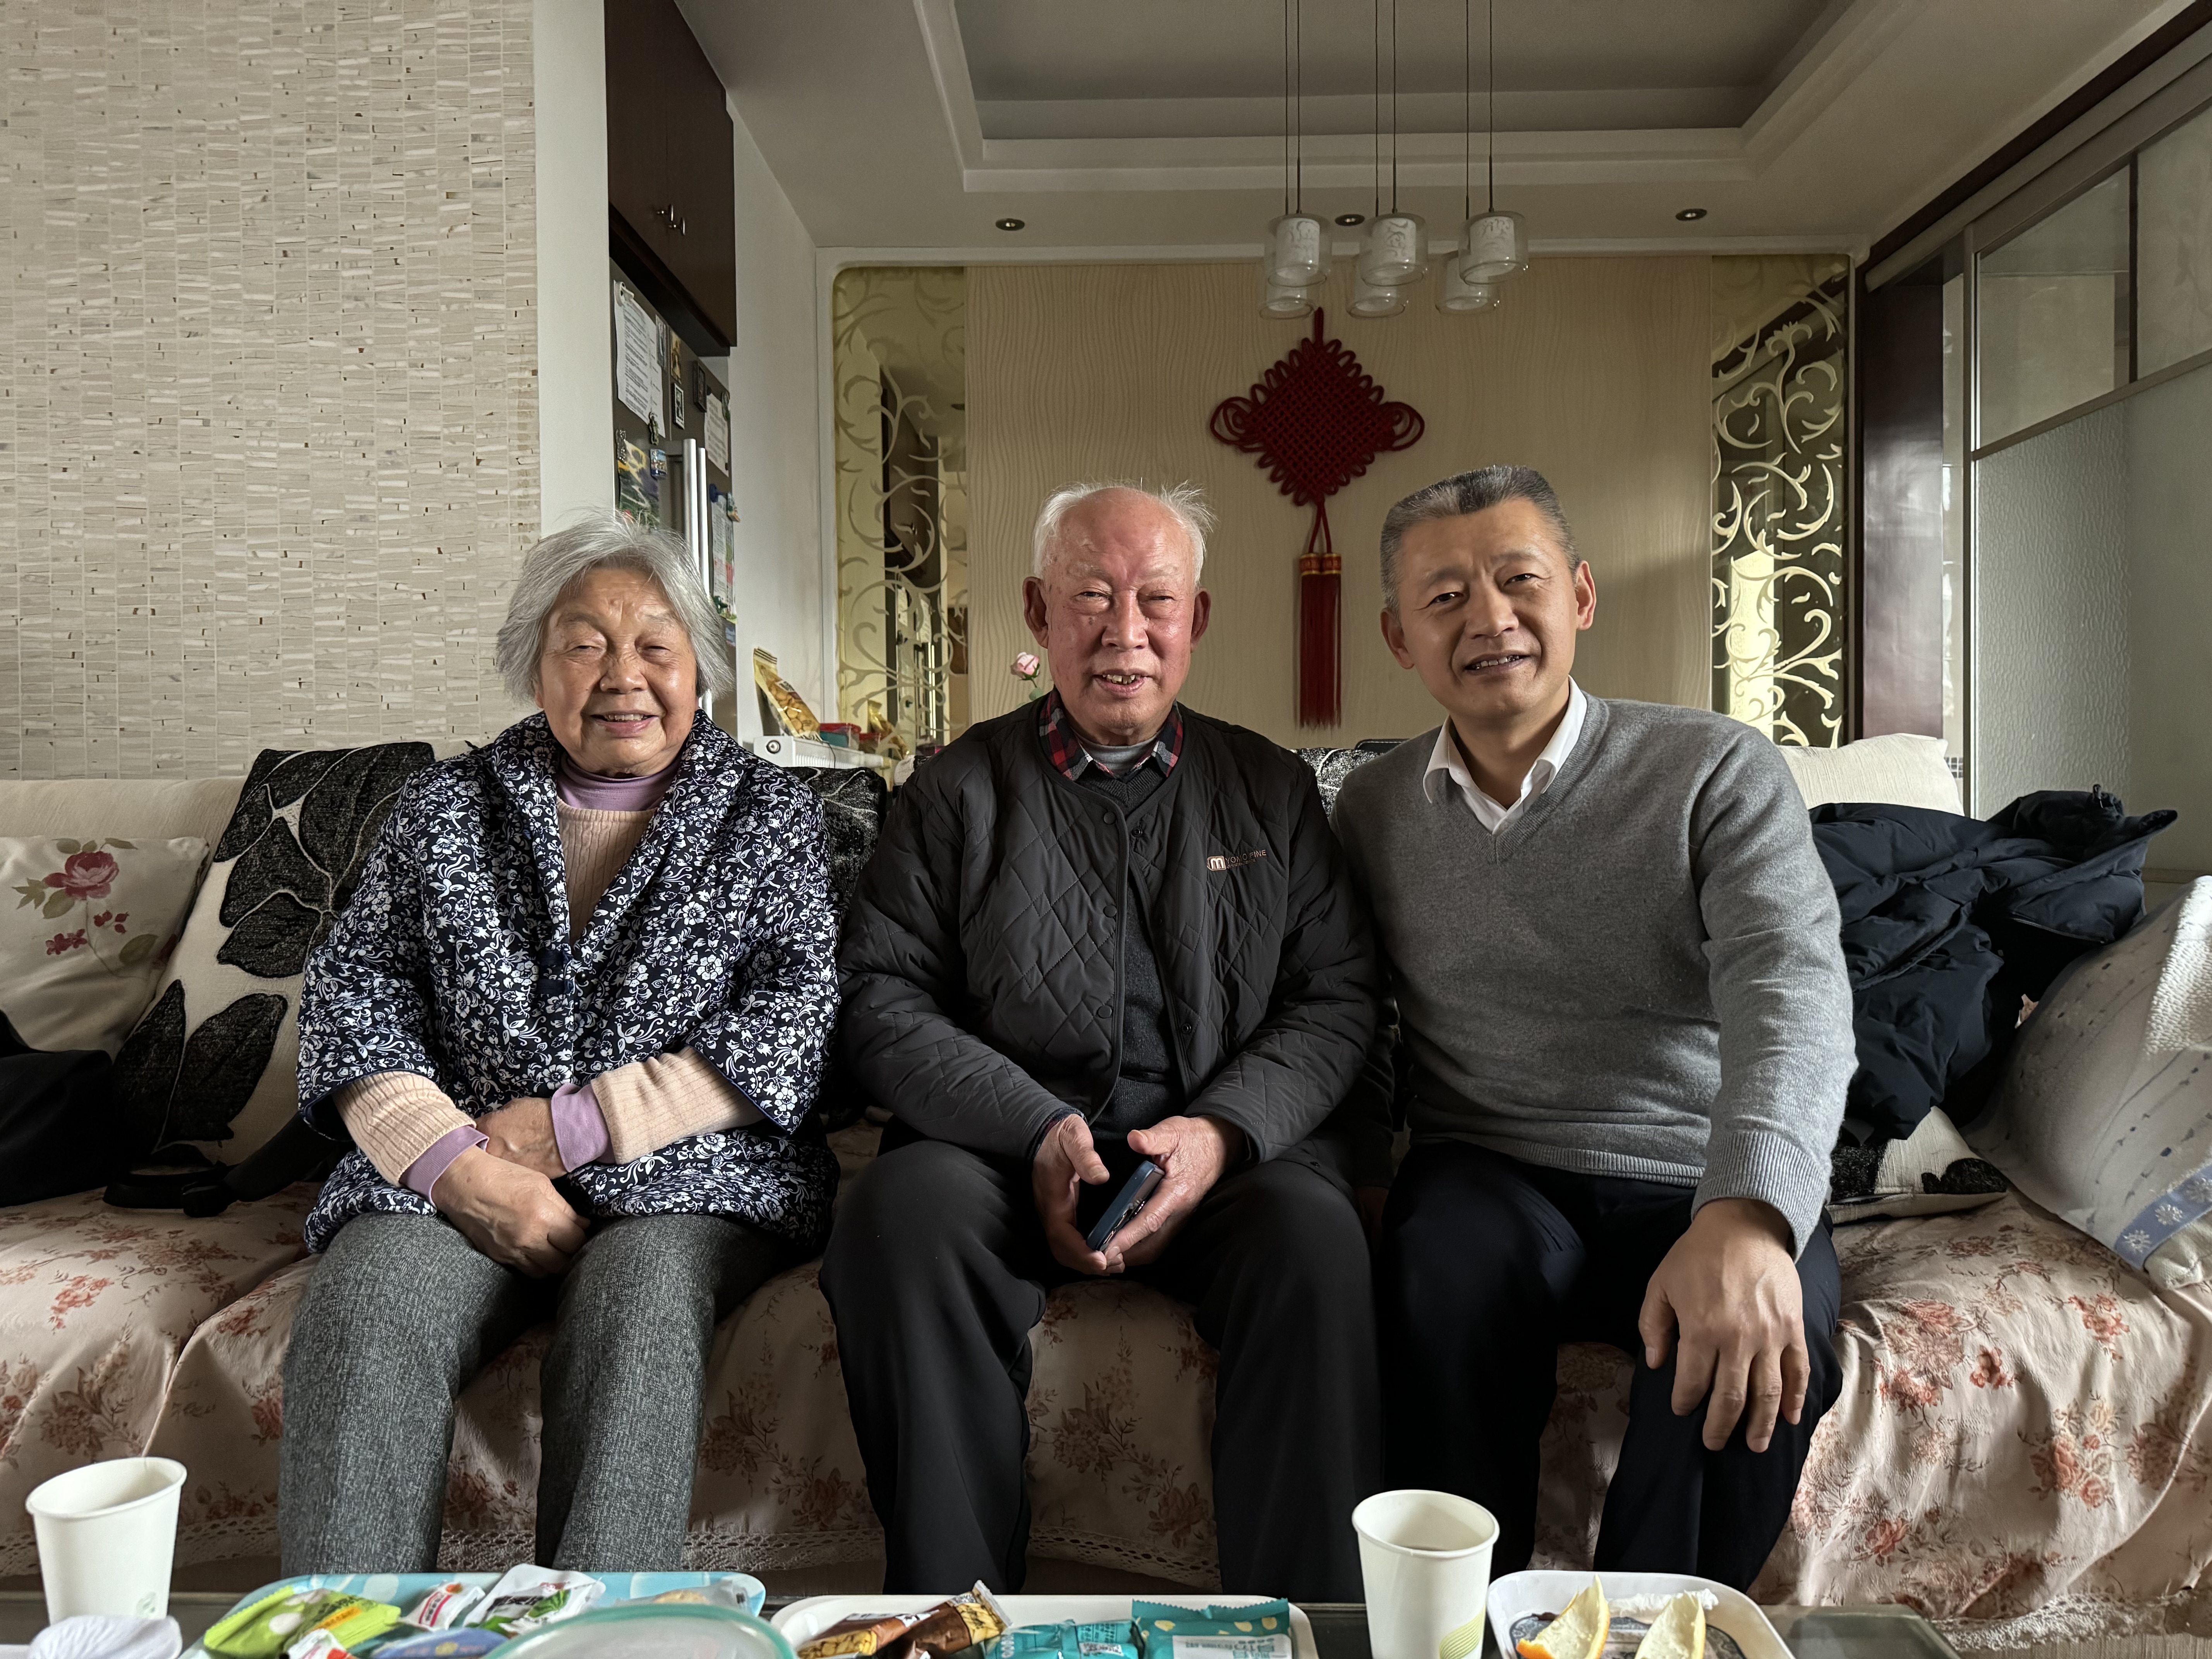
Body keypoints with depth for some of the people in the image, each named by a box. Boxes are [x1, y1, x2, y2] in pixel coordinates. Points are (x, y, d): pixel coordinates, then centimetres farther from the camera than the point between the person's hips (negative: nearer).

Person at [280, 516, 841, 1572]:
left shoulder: (767, 812, 9)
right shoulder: (446, 806, 15)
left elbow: (799, 1011, -3)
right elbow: (354, 988, 7)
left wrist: (575, 1123, -11)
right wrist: (456, 1161, -12)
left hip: (684, 1175, -1)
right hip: (452, 1174, 2)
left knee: (637, 1306, -33)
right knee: (362, 1317, -28)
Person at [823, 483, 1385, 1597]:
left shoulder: (1270, 788, 15)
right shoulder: (961, 788, 11)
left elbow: (1338, 998, 8)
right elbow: (880, 1001, 2)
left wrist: (1223, 1130, -12)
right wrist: (1036, 1132, -13)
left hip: (1225, 1155, 1)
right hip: (1002, 1149, 0)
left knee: (1314, 1231, -31)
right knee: (901, 1212, -31)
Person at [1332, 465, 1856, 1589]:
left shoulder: (1719, 773, -4)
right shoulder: (1372, 810, 9)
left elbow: (1790, 987, -18)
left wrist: (1746, 1215, -36)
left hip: (1706, 1193, -1)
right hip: (1493, 1183, 1)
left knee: (1761, 1342, -32)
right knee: (1441, 1272, -32)